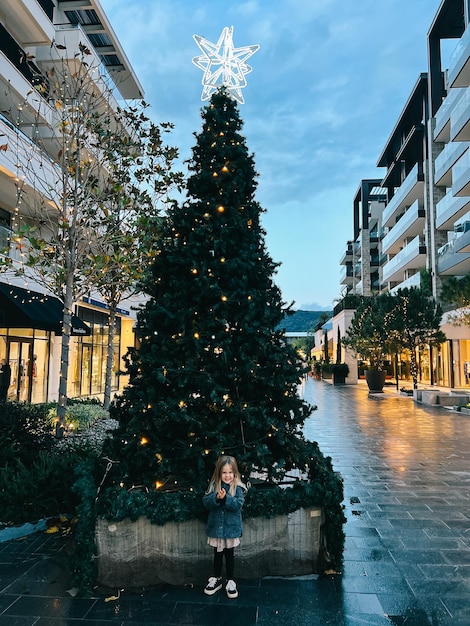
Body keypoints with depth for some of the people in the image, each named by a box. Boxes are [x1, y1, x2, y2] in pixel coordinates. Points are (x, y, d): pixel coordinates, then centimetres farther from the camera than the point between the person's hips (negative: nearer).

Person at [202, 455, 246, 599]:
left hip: (231, 527, -2)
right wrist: (216, 498, -30)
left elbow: (238, 504, -20)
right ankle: (216, 579, 36)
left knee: (229, 554, 13)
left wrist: (225, 498, -32)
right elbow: (206, 502, -11)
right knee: (218, 554, 18)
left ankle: (230, 581, 29)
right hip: (216, 527, 2)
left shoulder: (237, 487, -10)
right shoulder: (213, 485, -4)